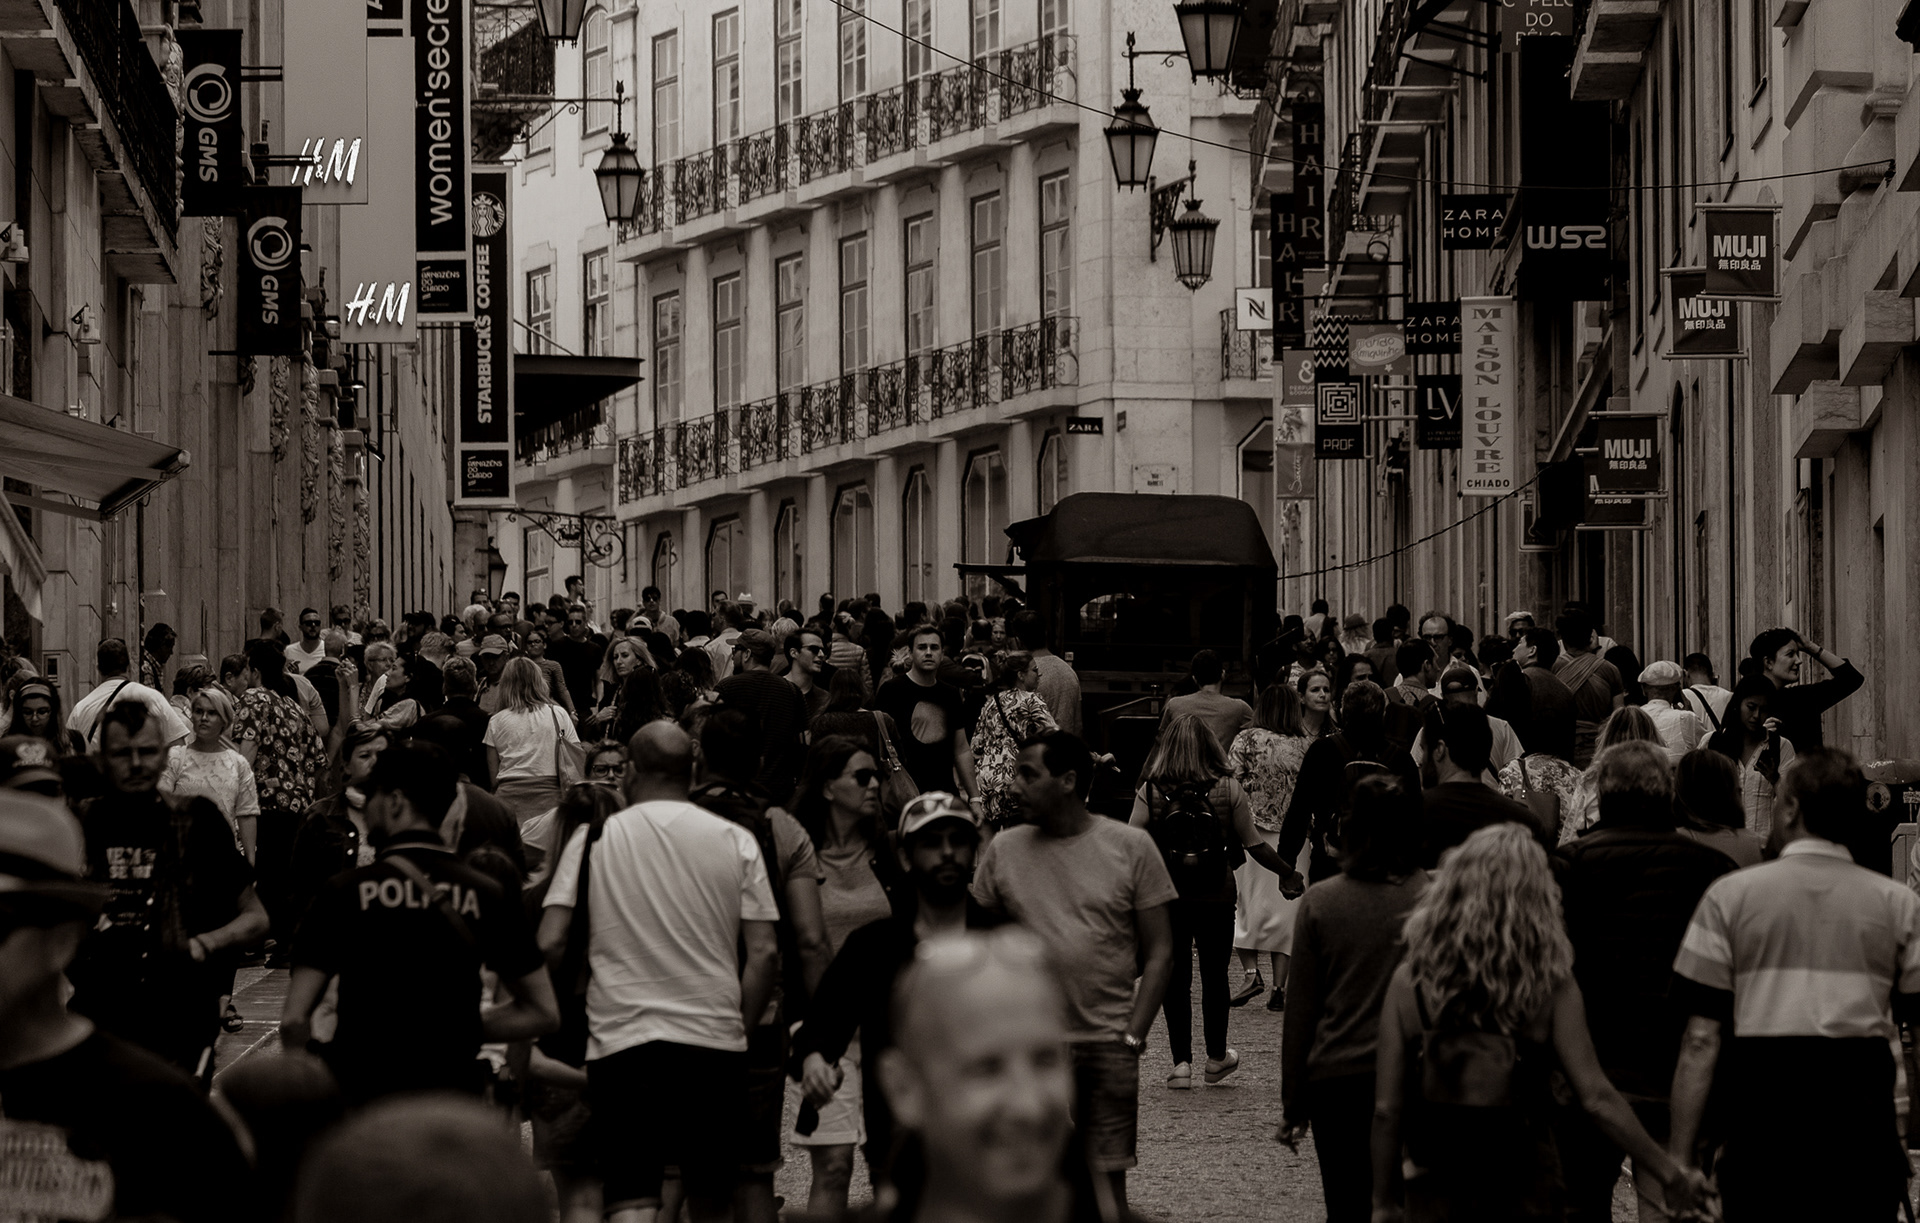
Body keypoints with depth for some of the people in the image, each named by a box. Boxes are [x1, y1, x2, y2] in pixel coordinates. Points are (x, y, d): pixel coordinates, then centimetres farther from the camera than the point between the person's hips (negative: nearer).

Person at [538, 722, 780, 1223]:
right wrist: (741, 1027, 10)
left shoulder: (592, 839, 2)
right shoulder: (735, 840, 4)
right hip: (716, 1041, 2)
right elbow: (764, 951, -1)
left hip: (621, 1037, -1)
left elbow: (549, 944, -3)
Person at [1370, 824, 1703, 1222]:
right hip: (1525, 1190, 0)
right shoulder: (1551, 987, -8)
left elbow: (1387, 1108, -5)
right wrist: (1670, 1172, -2)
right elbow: (1596, 1097, -11)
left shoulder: (1411, 981, -5)